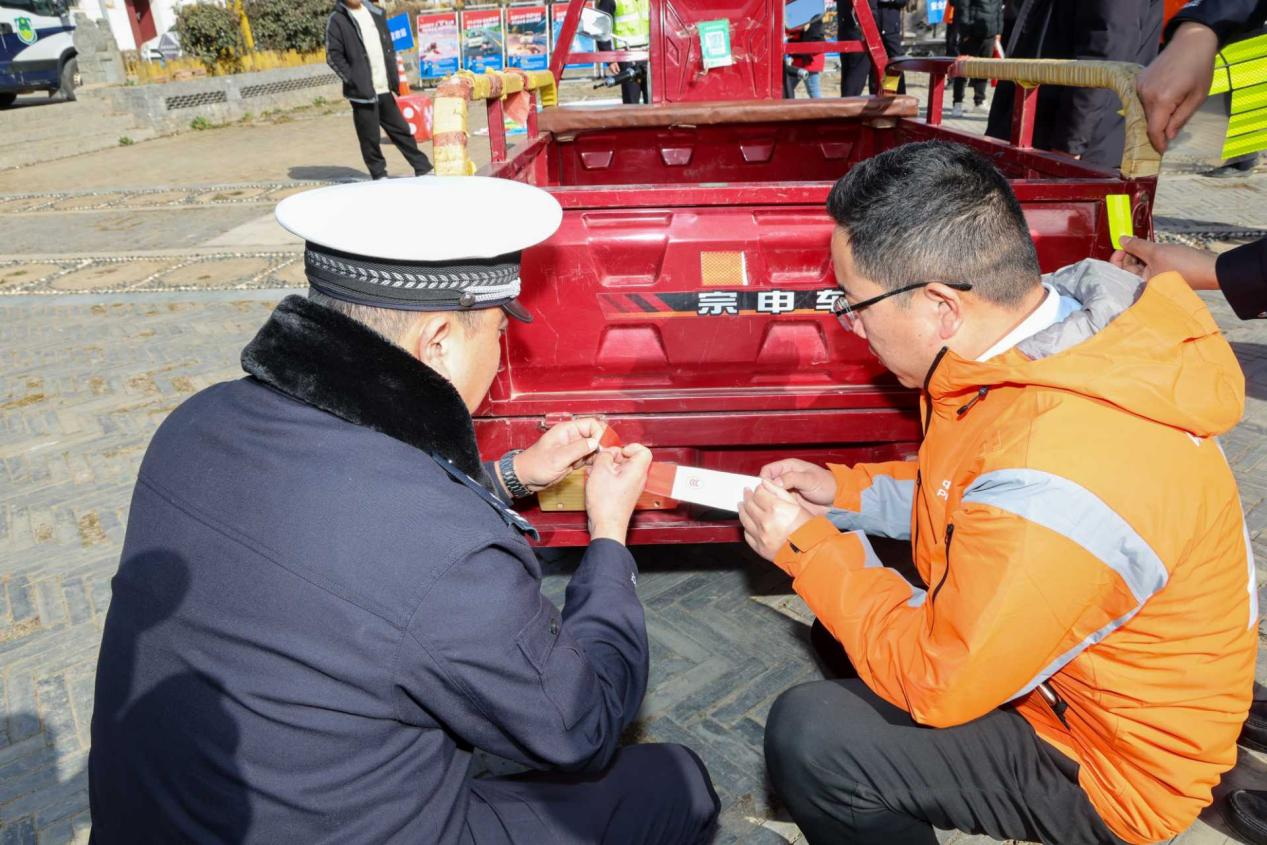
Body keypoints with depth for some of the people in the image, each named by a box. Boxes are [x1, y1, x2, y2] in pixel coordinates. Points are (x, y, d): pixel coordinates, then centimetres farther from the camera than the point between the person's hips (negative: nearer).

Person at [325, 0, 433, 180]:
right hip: (363, 91, -5)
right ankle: (379, 176, 12)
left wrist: (395, 76, 10)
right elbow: (333, 56, -7)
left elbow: (388, 46, 19)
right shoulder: (337, 20, -5)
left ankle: (424, 169, 20)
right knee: (370, 138, 1)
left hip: (384, 89, 5)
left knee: (401, 129, 13)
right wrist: (352, 80, -13)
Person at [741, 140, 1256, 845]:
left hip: (1116, 767, -9)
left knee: (808, 735, -21)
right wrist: (845, 491, 0)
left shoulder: (1060, 481, -39)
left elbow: (935, 683, -25)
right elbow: (973, 496, 9)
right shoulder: (1061, 322, -9)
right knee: (844, 619, 14)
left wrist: (808, 546, -16)